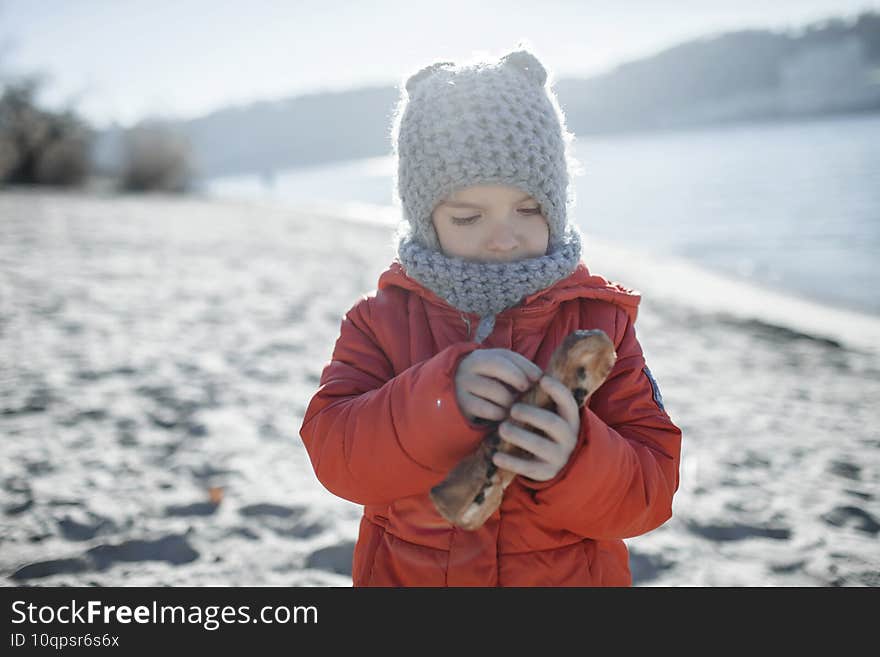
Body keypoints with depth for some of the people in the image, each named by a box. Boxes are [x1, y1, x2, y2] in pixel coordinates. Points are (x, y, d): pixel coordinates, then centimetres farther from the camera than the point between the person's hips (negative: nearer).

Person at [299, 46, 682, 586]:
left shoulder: (599, 319, -10)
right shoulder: (381, 318, -7)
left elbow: (650, 491, -14)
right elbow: (333, 453, -18)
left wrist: (575, 461, -34)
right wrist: (440, 397, -33)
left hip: (569, 572, 0)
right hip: (405, 572, 1)